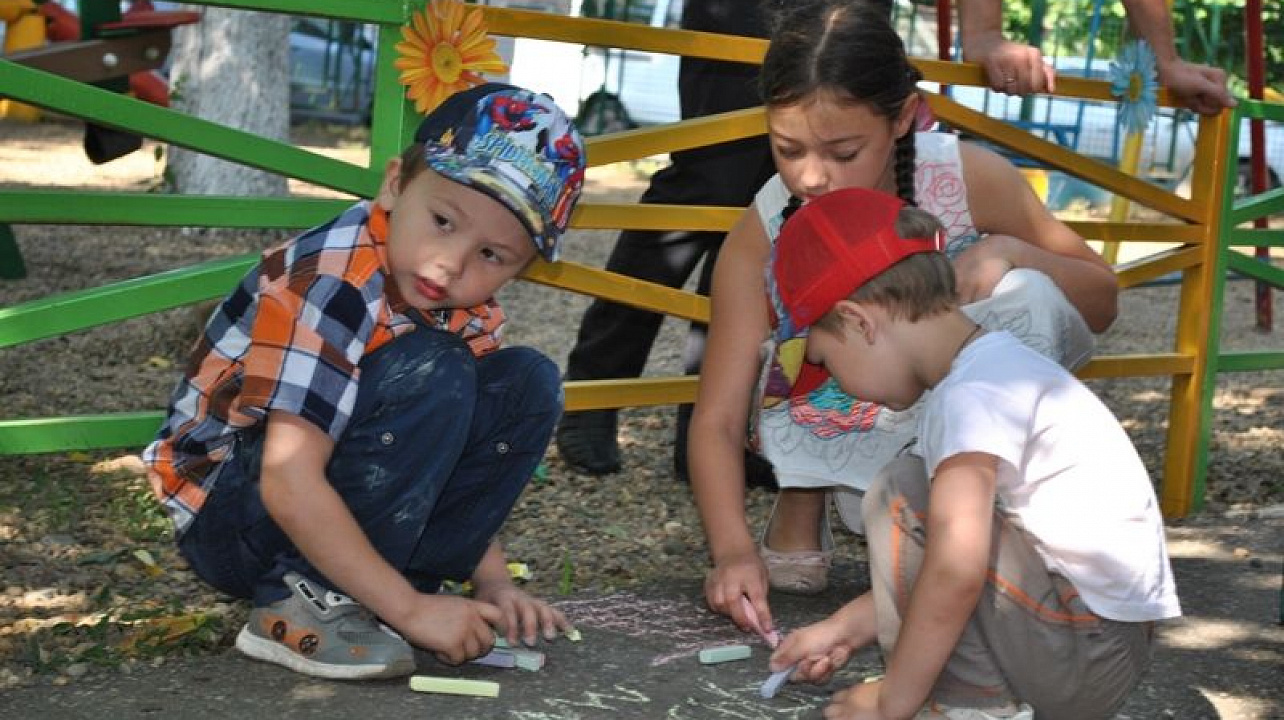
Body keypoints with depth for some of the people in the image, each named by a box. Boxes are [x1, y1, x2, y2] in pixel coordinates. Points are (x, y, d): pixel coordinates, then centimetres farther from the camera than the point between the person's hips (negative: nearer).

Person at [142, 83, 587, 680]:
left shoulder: (471, 313, -1)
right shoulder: (333, 283, -27)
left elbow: (439, 461, 8)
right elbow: (289, 484, -32)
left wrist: (493, 581, -3)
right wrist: (409, 608, -29)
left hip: (329, 516, 8)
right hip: (224, 518, -8)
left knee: (527, 384, -2)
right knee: (428, 373, -28)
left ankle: (367, 591, -6)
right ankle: (300, 601, -20)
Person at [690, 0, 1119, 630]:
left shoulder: (969, 178, -21)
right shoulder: (760, 240, -21)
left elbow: (1101, 304, -8)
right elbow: (717, 418, -20)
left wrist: (1007, 253, -29)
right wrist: (733, 548, -37)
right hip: (858, 446, -1)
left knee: (1023, 293, -27)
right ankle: (801, 510, -1)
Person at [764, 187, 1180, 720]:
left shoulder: (972, 395, -18)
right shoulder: (996, 368, 13)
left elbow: (956, 570, -28)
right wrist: (846, 627, 21)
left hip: (1087, 655, -10)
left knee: (902, 495, -11)